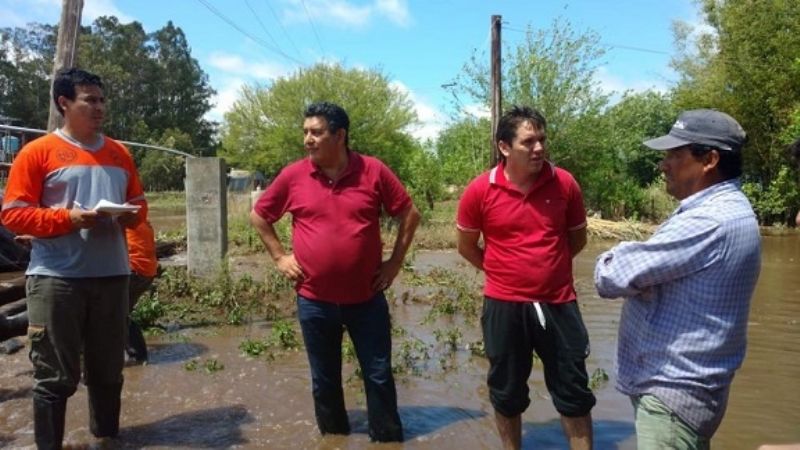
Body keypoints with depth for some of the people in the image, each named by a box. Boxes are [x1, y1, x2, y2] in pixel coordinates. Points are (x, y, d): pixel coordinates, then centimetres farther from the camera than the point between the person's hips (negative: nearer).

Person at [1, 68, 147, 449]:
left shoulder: (119, 153, 13)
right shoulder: (38, 152, -2)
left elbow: (139, 203, 18)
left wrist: (130, 215, -4)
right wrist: (68, 218, -18)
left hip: (112, 275, 5)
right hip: (57, 279, -4)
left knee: (108, 369, 15)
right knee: (55, 375, 3)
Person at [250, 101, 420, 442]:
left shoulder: (374, 171, -6)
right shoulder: (292, 175, -3)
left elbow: (409, 214, 2)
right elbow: (258, 217, 10)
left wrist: (395, 261, -2)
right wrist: (279, 257, 3)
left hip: (367, 298, -1)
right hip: (314, 301, 1)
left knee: (379, 375, 9)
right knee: (324, 379, 15)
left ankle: (388, 437, 26)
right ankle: (332, 434, 35)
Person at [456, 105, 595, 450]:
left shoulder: (564, 183, -6)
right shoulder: (480, 191, -10)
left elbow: (578, 237, 10)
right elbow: (466, 245, 4)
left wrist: (550, 265, 9)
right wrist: (501, 271, 6)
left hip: (558, 303, 1)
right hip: (504, 305, 0)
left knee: (574, 393, 12)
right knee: (507, 394, 16)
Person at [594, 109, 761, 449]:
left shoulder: (710, 222, -26)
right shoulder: (722, 209, 10)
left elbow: (612, 275, -26)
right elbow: (658, 270, 13)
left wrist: (610, 262, -5)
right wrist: (632, 261, -6)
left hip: (674, 392, -10)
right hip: (677, 382, 10)